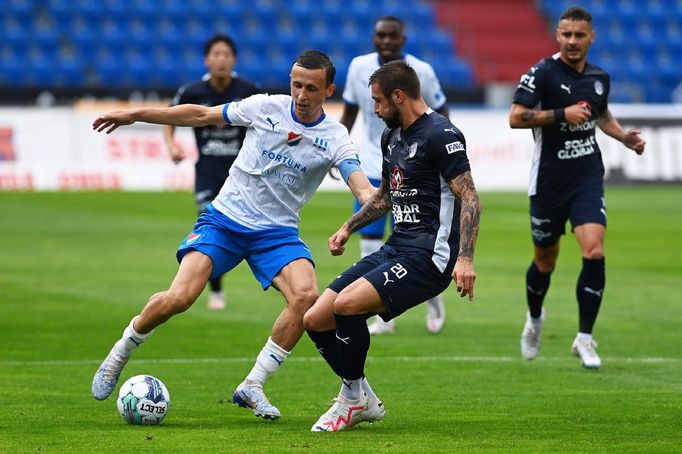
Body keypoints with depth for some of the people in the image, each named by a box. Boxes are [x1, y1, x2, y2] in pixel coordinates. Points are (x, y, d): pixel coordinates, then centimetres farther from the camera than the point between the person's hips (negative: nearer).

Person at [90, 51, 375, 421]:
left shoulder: (334, 138, -5)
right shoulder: (265, 107, -3)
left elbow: (362, 187, -17)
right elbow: (201, 115, 6)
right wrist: (134, 115, 7)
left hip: (277, 232, 1)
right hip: (225, 219, -1)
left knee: (306, 294, -27)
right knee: (179, 297, -19)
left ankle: (252, 387, -13)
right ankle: (119, 354, 9)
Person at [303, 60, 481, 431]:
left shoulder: (441, 135, -12)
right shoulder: (391, 137, 16)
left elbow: (469, 198, -18)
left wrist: (465, 258, -28)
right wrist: (349, 227, 27)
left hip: (428, 255, -9)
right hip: (395, 248, 9)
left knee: (347, 303, -28)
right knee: (314, 320, 0)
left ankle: (353, 397, -6)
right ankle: (364, 401, 15)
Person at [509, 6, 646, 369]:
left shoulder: (599, 78, 7)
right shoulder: (542, 73, -10)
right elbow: (516, 117, -17)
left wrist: (624, 136, 9)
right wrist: (562, 114, -23)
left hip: (588, 178, 3)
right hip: (549, 181, -3)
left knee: (594, 252, -16)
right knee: (545, 260, 11)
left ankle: (584, 338, -6)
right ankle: (534, 319, 42)